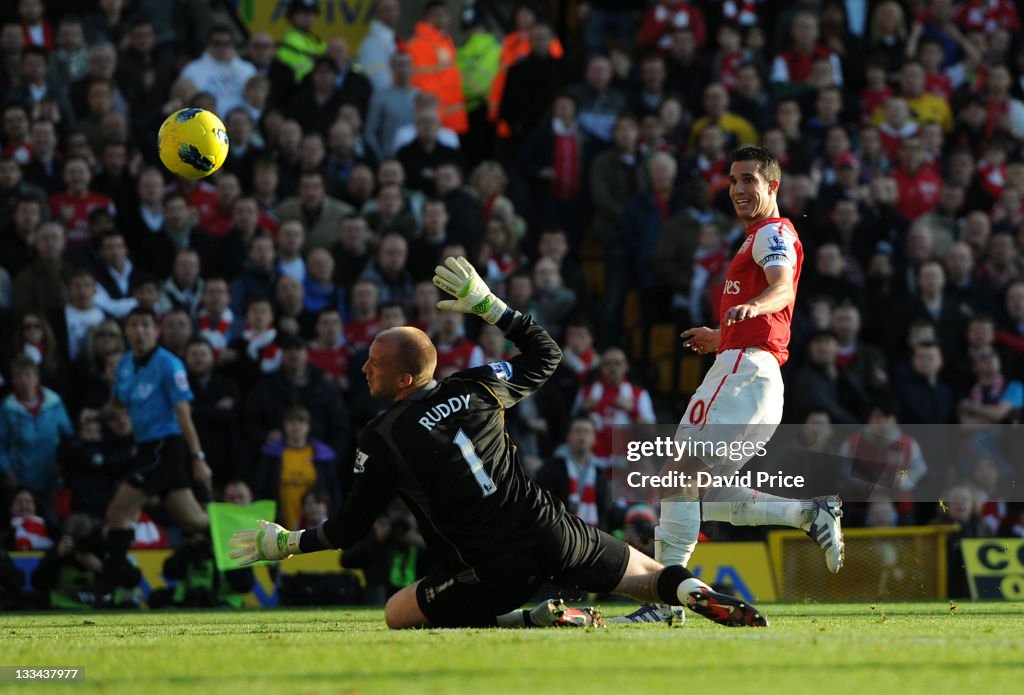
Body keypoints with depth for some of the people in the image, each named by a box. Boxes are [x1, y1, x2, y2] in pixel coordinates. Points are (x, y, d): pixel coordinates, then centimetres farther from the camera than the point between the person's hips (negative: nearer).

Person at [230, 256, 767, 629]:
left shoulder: (382, 439, -5)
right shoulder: (476, 389, 7)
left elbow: (351, 528, 1)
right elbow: (546, 354, 25)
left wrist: (285, 543, 15)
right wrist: (486, 303, 27)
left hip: (496, 574, -5)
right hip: (553, 537, 5)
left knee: (396, 615, 10)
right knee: (652, 576, 25)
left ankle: (531, 619, -8)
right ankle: (696, 593, -13)